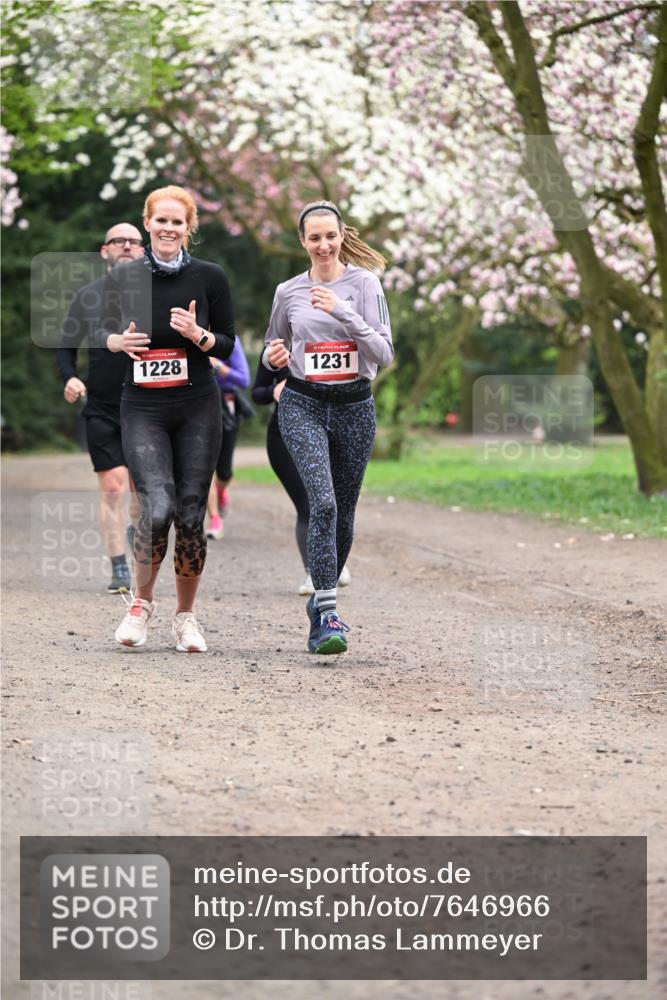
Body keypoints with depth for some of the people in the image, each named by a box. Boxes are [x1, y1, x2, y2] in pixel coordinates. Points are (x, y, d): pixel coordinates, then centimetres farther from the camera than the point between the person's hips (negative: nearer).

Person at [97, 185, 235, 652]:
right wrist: (120, 341, -8)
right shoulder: (123, 278, 1)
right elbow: (107, 330, 14)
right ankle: (142, 601, 8)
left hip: (198, 408, 0)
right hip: (143, 409, 0)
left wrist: (197, 334, -16)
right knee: (158, 509, -17)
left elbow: (227, 345, 4)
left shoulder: (210, 277, -2)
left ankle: (186, 616, 19)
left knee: (191, 516, 0)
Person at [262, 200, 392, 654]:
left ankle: (322, 598, 30)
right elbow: (273, 349, 22)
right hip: (303, 405, -1)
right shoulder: (288, 292, 7)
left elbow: (384, 353, -8)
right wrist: (273, 356, -2)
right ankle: (328, 616, -25)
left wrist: (344, 313, -19)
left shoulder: (364, 283, 0)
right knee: (323, 502, -19)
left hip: (354, 407, 1)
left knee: (344, 511, 9)